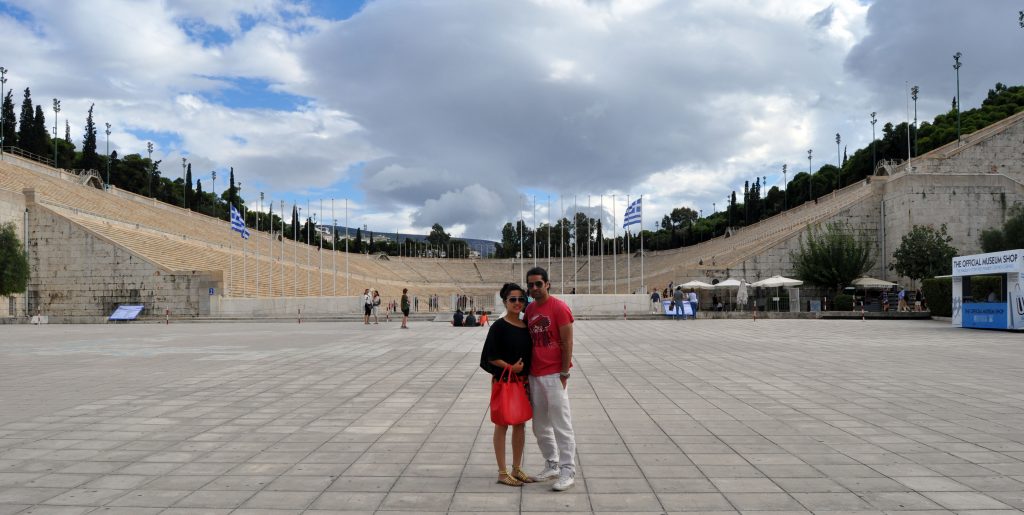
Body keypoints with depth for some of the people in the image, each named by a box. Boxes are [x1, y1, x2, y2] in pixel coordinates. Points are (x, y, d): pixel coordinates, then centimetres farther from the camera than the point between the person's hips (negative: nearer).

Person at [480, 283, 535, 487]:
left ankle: (517, 469, 25)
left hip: (523, 381, 6)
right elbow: (491, 356, -11)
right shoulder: (499, 326, -10)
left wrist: (529, 376, 3)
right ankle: (502, 472, 12)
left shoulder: (526, 325, 7)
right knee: (502, 424, 3)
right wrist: (510, 367, -18)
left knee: (520, 424, 13)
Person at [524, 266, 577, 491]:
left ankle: (568, 472, 6)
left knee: (561, 425, -2)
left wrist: (564, 374, -13)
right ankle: (551, 465, 27)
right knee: (540, 426, 14)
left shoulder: (559, 308, -10)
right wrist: (526, 372, 13)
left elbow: (567, 342, -11)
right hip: (534, 375, 7)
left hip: (554, 375, -7)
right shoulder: (529, 309, 11)